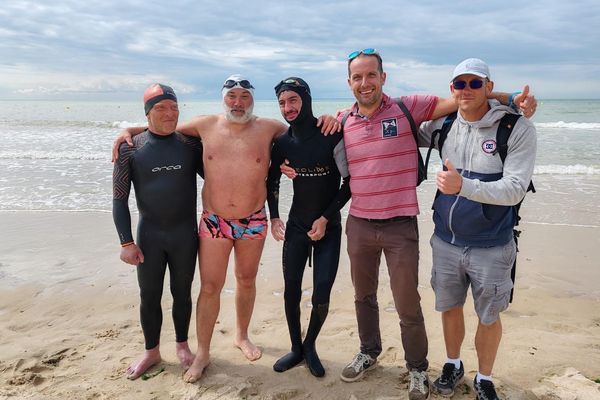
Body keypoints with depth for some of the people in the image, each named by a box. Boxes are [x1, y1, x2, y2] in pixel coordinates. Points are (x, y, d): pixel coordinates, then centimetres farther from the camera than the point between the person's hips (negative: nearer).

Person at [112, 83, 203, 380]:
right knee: (149, 296, 11)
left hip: (185, 233, 1)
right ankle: (152, 352, 32)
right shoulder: (131, 147, -6)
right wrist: (126, 242, -7)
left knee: (182, 293, 14)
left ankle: (182, 346, 35)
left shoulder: (190, 144, -3)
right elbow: (119, 198, -4)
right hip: (148, 234, 0)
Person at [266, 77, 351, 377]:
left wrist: (325, 218, -12)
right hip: (296, 226, 3)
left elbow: (349, 181, -10)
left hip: (329, 227, -3)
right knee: (291, 291, 6)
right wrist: (274, 218, 4)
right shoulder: (282, 143, -1)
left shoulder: (332, 136, -13)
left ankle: (310, 346, 24)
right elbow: (272, 180, 13)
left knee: (321, 298, -4)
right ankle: (296, 349, 27)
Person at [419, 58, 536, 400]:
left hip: (491, 247, -3)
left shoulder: (518, 129, -14)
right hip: (446, 241, 4)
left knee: (489, 317, 12)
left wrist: (463, 186, -35)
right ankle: (453, 365, 44)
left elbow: (514, 190, -20)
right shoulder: (444, 125, 0)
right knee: (450, 307, 19)